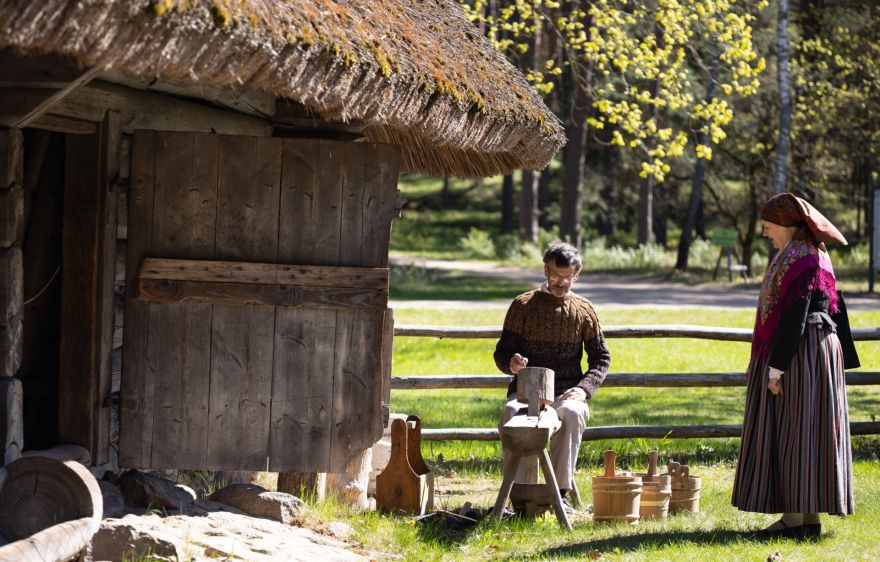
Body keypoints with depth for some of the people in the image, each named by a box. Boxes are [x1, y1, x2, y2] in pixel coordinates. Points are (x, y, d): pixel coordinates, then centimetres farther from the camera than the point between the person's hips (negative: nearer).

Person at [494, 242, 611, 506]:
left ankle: (562, 489, -33)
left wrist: (583, 388, -7)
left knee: (572, 413, -37)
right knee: (511, 412, -36)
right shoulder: (523, 305, 7)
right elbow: (502, 352, 7)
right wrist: (511, 363, -19)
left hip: (566, 391, 0)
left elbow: (601, 359, 12)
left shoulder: (584, 311, 10)